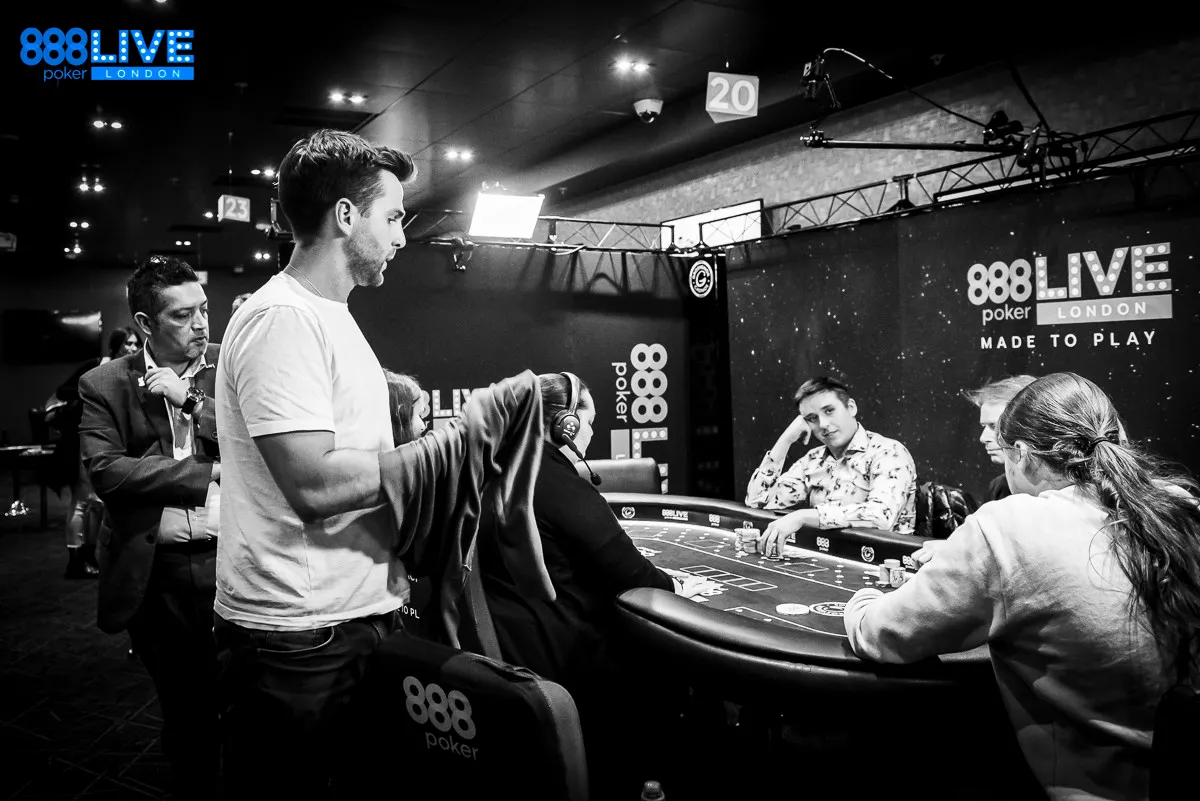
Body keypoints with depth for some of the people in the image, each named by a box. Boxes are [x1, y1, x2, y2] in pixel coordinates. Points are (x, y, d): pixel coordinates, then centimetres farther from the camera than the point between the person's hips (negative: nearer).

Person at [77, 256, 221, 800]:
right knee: (185, 712, 15)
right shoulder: (104, 385, 1)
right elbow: (106, 470, -10)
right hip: (160, 573, 0)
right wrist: (209, 472, -13)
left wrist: (192, 399, -15)